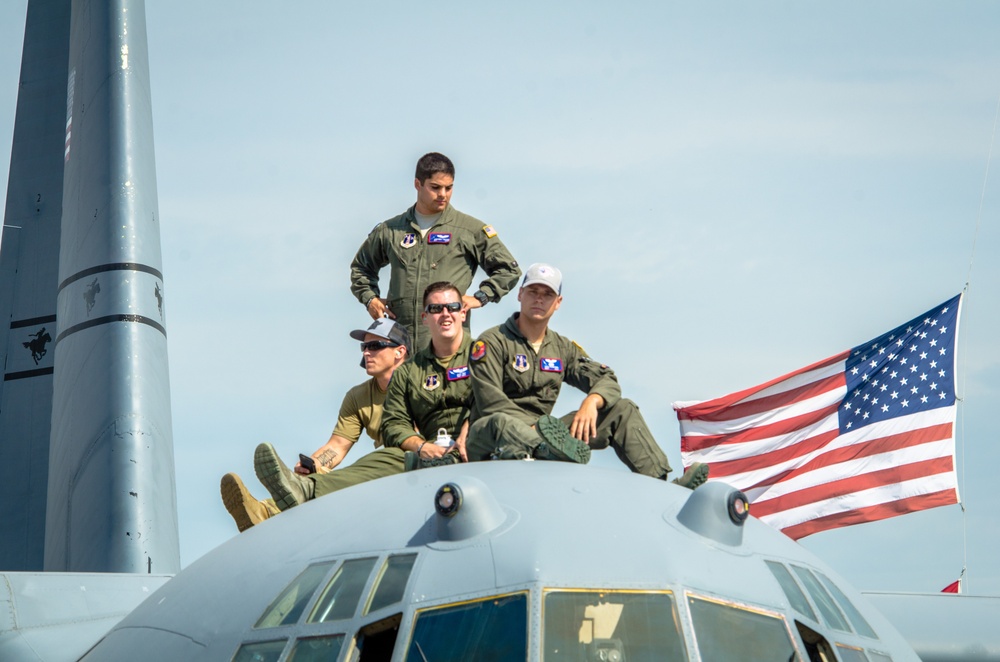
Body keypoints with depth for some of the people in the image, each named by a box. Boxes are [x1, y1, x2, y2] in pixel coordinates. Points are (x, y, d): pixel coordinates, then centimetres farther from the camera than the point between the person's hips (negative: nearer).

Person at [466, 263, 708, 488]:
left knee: (622, 410, -1)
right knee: (498, 422, -41)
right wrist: (534, 428, -22)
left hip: (540, 434, 5)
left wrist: (592, 401, -14)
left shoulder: (563, 348, 17)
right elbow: (490, 402, -11)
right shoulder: (492, 342, 0)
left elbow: (606, 379, 9)